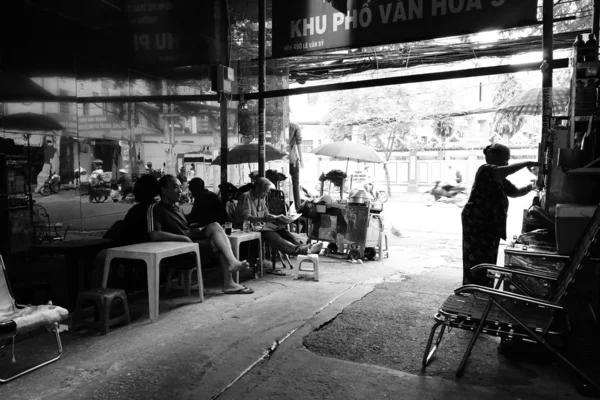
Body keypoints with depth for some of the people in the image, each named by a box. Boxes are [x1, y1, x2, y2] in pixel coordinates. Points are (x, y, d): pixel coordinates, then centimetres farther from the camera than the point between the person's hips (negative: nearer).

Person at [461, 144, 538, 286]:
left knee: (488, 263, 13)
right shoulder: (485, 170, -11)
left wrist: (531, 186, 15)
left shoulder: (500, 179, 19)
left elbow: (515, 192, 27)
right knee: (476, 263, -8)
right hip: (476, 223, -10)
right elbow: (503, 171, -30)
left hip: (491, 226, 10)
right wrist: (526, 163, -24)